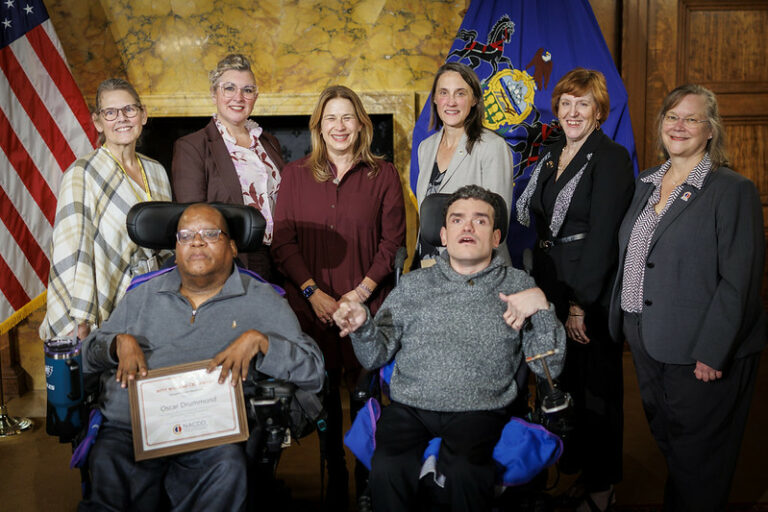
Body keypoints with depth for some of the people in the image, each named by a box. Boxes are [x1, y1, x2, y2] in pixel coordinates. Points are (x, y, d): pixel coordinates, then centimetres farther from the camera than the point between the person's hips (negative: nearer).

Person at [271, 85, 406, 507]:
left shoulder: (383, 175, 5)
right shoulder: (295, 174, 9)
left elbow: (393, 241, 2)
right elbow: (282, 241, 4)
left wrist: (361, 291, -8)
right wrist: (312, 291, -6)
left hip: (367, 304, -1)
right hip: (312, 304, 2)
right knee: (323, 391, 8)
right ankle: (334, 473, 25)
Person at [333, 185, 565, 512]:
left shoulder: (518, 285, 11)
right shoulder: (414, 284, 15)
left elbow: (550, 368, 5)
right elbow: (375, 357, 12)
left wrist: (540, 306, -10)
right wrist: (362, 326, -10)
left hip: (478, 410, -1)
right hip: (410, 407, 1)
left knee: (464, 469, -33)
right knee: (387, 467, -29)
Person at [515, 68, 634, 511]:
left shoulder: (611, 158, -11)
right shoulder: (551, 157, 12)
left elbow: (603, 235, -17)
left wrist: (580, 303, -18)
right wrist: (543, 288, 8)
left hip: (594, 292, -7)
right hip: (553, 287, 7)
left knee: (597, 387, 6)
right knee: (564, 382, 16)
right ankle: (578, 471, 33)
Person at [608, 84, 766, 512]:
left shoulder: (733, 190, -11)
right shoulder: (646, 184, 10)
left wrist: (711, 353, -19)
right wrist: (623, 322, 10)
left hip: (701, 353, -6)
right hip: (646, 344, 6)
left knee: (697, 464, 8)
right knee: (665, 440, 20)